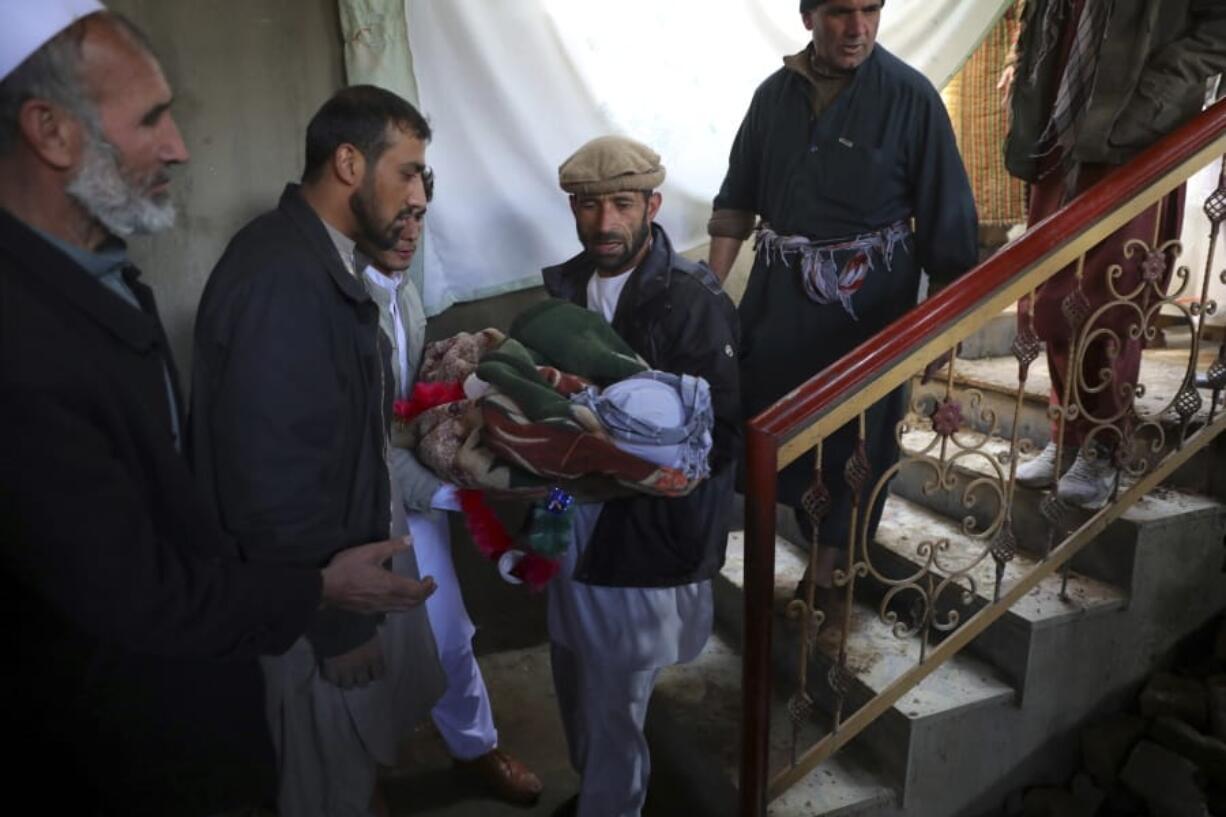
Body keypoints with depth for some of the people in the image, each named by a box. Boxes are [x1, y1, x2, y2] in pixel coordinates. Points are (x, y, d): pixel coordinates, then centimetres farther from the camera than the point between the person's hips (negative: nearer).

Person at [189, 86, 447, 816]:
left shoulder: (327, 259, 3)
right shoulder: (279, 280, -27)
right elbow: (274, 480, -27)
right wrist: (340, 622, -19)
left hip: (364, 547, 9)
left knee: (369, 746, 29)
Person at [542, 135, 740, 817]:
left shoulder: (695, 302, -17)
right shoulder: (565, 285, 3)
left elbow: (722, 434, -21)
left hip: (645, 534, -6)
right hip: (575, 519, 7)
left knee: (616, 703, 10)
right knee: (578, 685, 24)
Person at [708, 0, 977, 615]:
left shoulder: (910, 97, -9)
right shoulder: (774, 92, 2)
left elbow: (946, 214, -7)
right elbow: (738, 198, 9)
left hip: (868, 300, -3)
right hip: (780, 292, 4)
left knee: (852, 436, 9)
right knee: (755, 418, 8)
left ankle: (826, 572, 29)